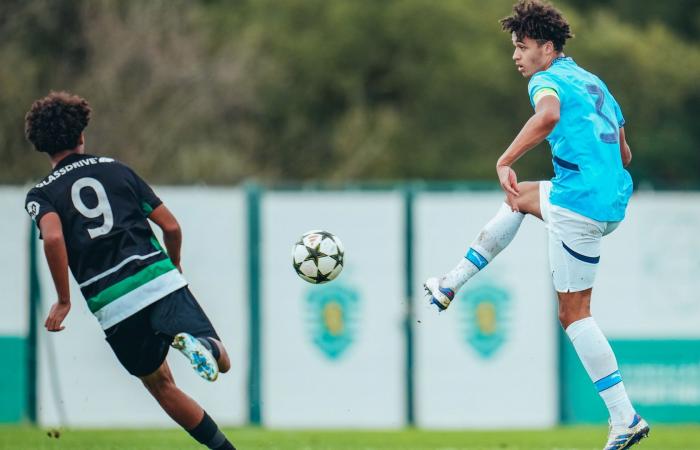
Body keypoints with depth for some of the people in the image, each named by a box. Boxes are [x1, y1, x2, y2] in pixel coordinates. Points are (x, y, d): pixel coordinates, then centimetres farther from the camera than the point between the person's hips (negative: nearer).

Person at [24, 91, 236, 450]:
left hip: (112, 306, 0)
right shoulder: (115, 169, 15)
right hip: (159, 279, 0)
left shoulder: (41, 195, 8)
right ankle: (196, 342, -32)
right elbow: (171, 226, 12)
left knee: (159, 383, 20)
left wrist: (63, 301, -7)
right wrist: (173, 267, 32)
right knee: (221, 363, 3)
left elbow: (53, 238, -16)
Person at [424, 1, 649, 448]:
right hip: (614, 197, 9)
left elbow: (548, 114, -34)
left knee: (575, 313, -1)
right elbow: (624, 155, 23)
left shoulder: (547, 80, -8)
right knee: (518, 196, 31)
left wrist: (505, 161, -30)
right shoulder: (594, 82, 19)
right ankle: (450, 286, 36)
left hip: (580, 204, -9)